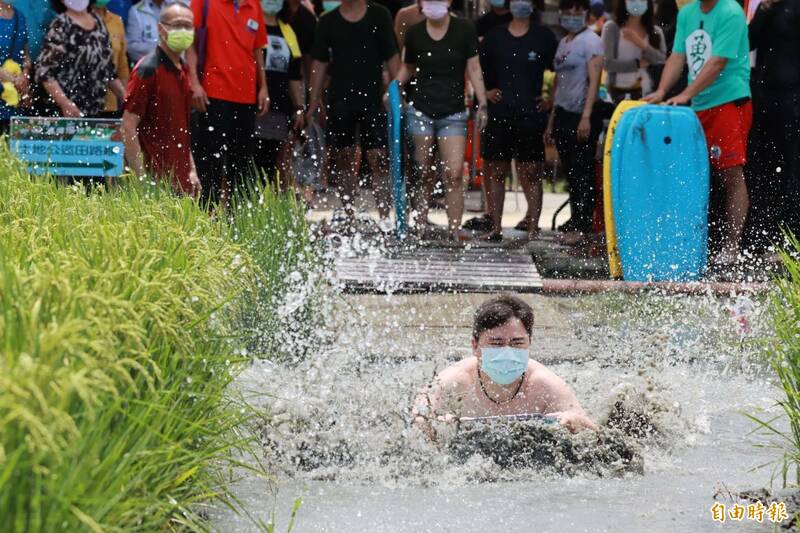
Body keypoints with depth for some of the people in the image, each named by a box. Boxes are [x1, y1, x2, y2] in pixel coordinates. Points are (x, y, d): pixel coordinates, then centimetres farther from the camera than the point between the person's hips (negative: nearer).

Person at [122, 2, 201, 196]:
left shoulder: (182, 71, 14)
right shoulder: (148, 69, -11)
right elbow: (128, 127, -15)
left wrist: (191, 170, 16)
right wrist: (141, 178, -19)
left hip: (180, 179, 8)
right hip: (155, 179, -8)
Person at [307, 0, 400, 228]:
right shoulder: (327, 21, 7)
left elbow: (392, 57, 3)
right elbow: (319, 63, 10)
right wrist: (314, 102, 7)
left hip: (373, 98, -2)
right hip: (339, 99, 2)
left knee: (379, 158, -8)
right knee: (343, 158, 8)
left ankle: (384, 218, -7)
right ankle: (348, 217, 20)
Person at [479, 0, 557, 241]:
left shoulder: (544, 36, 3)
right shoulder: (494, 36, 8)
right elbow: (478, 69, 16)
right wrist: (486, 91, 4)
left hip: (531, 114, -2)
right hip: (499, 113, 2)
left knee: (531, 173, -1)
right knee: (494, 170, 4)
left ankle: (533, 227, 1)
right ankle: (496, 226, 11)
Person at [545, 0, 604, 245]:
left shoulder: (591, 41, -6)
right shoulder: (563, 43, 18)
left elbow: (594, 81, -13)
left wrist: (586, 117, -21)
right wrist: (551, 121, 19)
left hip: (582, 116, -8)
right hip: (563, 115, 8)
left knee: (582, 173, -6)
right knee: (571, 173, 9)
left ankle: (580, 227, -5)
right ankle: (575, 224, 14)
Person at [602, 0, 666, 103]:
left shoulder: (656, 31, 7)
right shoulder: (611, 28, -1)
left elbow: (662, 63, -4)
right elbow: (607, 63, -8)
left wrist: (641, 44, -15)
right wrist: (638, 63, -9)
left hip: (647, 92, 2)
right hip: (619, 93, -2)